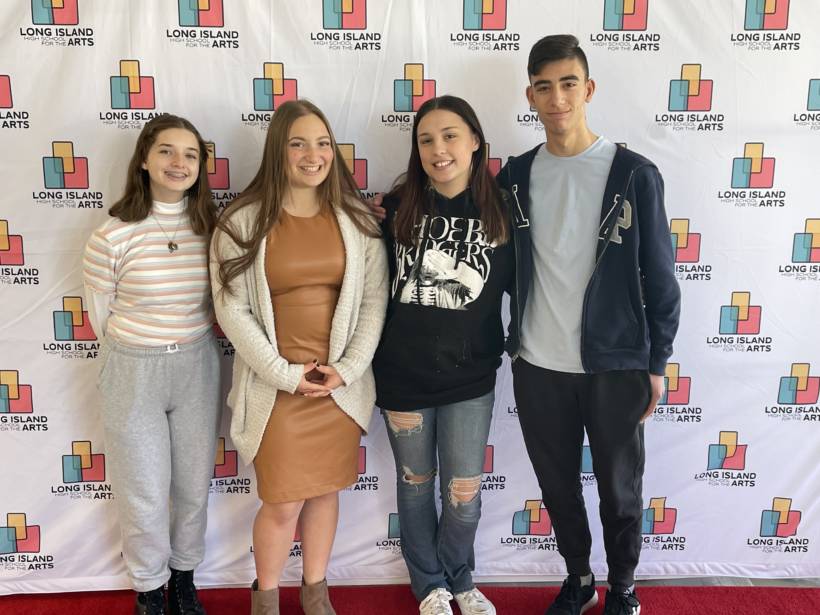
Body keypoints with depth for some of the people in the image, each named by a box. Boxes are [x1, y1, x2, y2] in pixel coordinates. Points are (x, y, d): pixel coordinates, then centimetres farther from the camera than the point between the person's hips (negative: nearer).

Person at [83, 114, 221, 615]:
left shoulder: (212, 227, -3)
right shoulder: (114, 235, -11)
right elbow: (102, 317, -1)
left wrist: (192, 336, 1)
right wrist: (147, 347, 6)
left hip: (197, 367, 3)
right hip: (134, 371, -2)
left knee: (194, 487, 16)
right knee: (144, 497, 10)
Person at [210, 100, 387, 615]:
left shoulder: (358, 220, 1)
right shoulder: (243, 222, -5)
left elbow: (374, 300, 1)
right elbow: (232, 308, -6)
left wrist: (347, 368, -8)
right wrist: (284, 373, -11)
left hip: (341, 383, 3)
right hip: (276, 386, -2)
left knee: (325, 490, 15)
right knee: (282, 502, 3)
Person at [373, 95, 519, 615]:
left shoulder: (501, 211, -5)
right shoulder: (397, 208, -6)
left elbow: (516, 281, 4)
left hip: (470, 376, 0)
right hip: (404, 372, 0)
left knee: (465, 491, 8)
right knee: (416, 483, 16)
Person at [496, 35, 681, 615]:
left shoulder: (634, 174, -6)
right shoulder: (516, 175, 2)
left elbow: (660, 277, -3)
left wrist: (657, 363, -3)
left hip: (615, 366, -2)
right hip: (538, 367, 3)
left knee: (620, 490, 12)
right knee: (558, 485, 16)